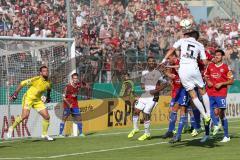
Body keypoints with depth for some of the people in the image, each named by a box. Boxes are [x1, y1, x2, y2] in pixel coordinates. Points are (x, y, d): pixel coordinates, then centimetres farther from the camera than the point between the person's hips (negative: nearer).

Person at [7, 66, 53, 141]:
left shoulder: (48, 83, 0)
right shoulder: (36, 79, -19)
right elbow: (23, 83, -16)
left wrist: (48, 97, 12)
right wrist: (15, 93, -17)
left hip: (38, 100, 6)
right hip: (28, 98, -6)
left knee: (47, 117, -2)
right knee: (25, 115, -25)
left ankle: (44, 134, 15)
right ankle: (12, 128, -4)